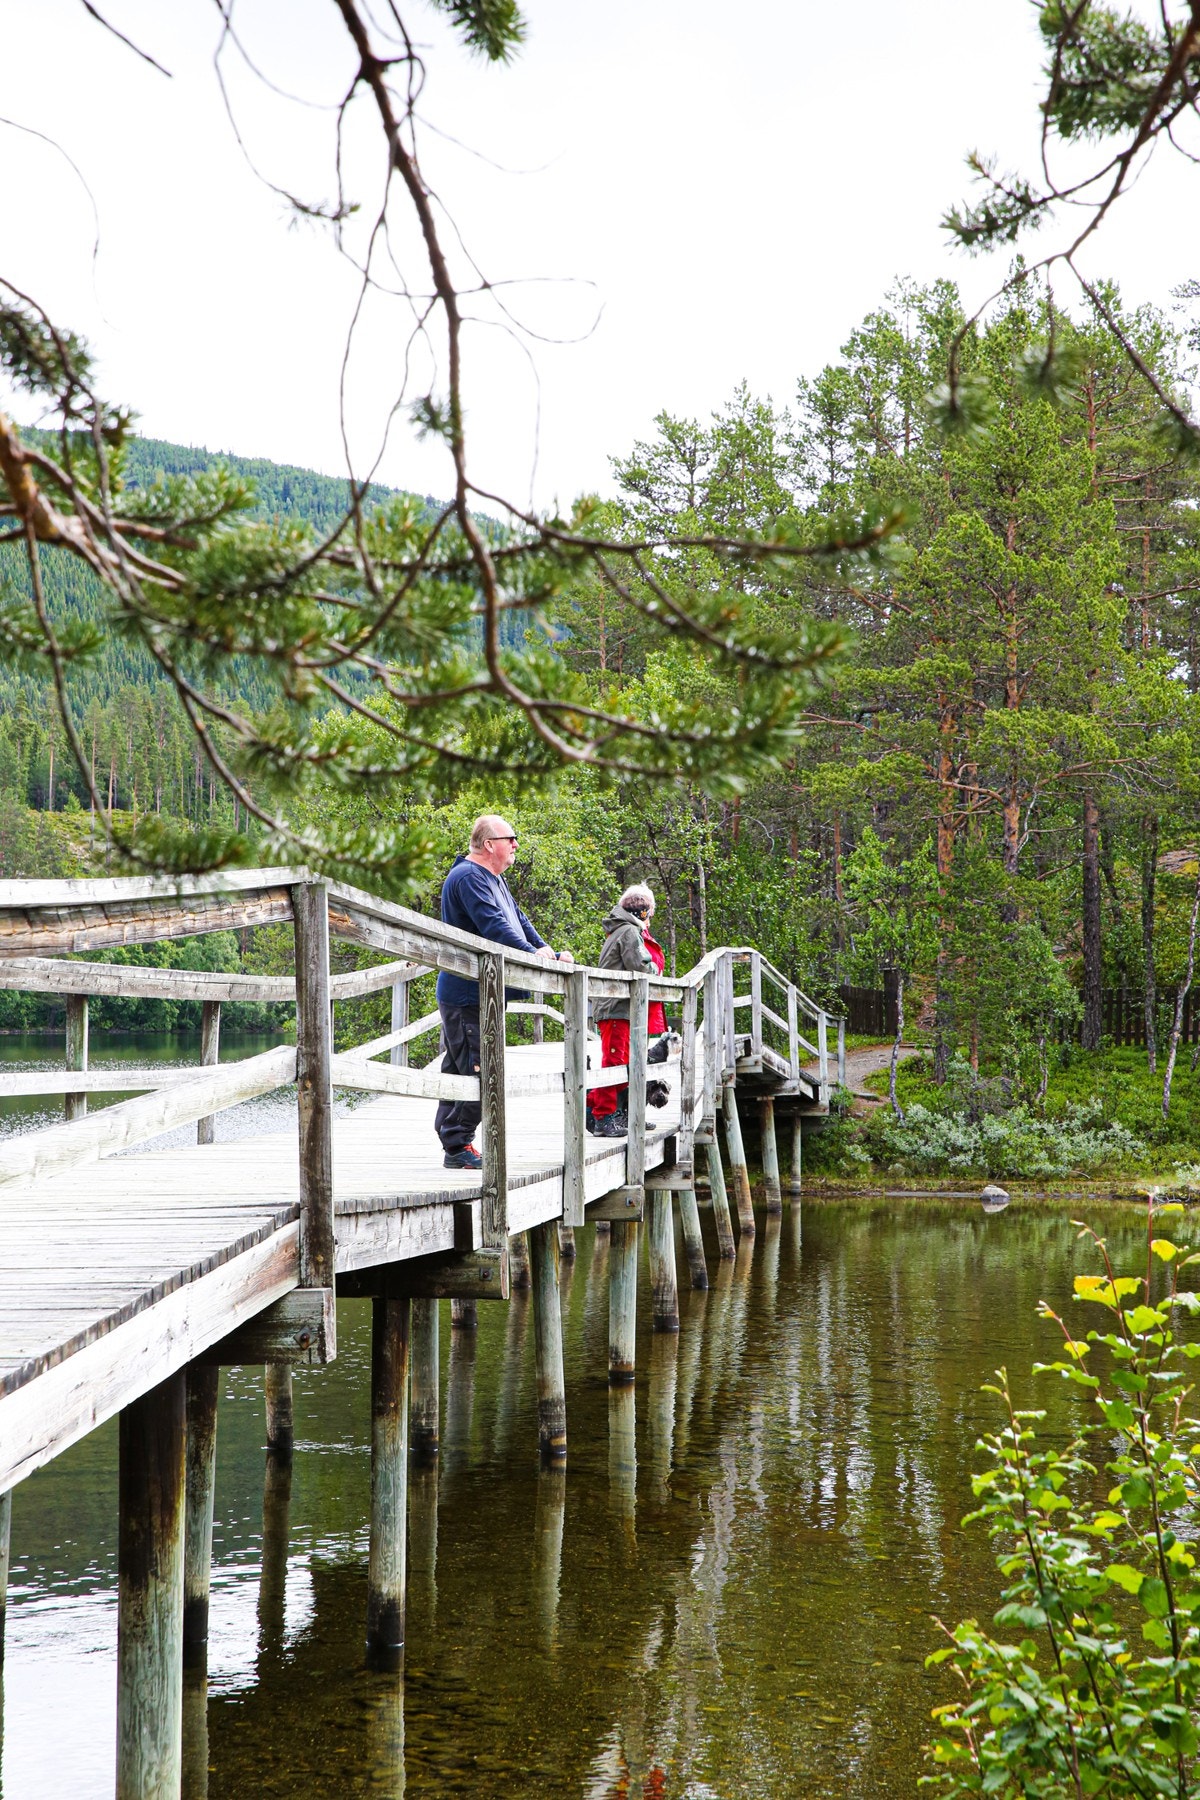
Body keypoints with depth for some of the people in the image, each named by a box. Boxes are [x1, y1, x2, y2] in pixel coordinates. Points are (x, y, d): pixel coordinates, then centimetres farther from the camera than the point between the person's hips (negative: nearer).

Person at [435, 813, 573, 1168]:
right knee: (474, 1069, -11)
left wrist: (550, 952, 11)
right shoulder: (469, 877, -14)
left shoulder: (494, 880, 20)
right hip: (468, 994, -11)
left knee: (459, 1069, 13)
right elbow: (493, 926, -25)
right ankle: (458, 1145, -8)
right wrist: (532, 952, -30)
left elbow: (518, 922, 22)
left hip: (482, 993, 11)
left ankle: (452, 1139, 18)